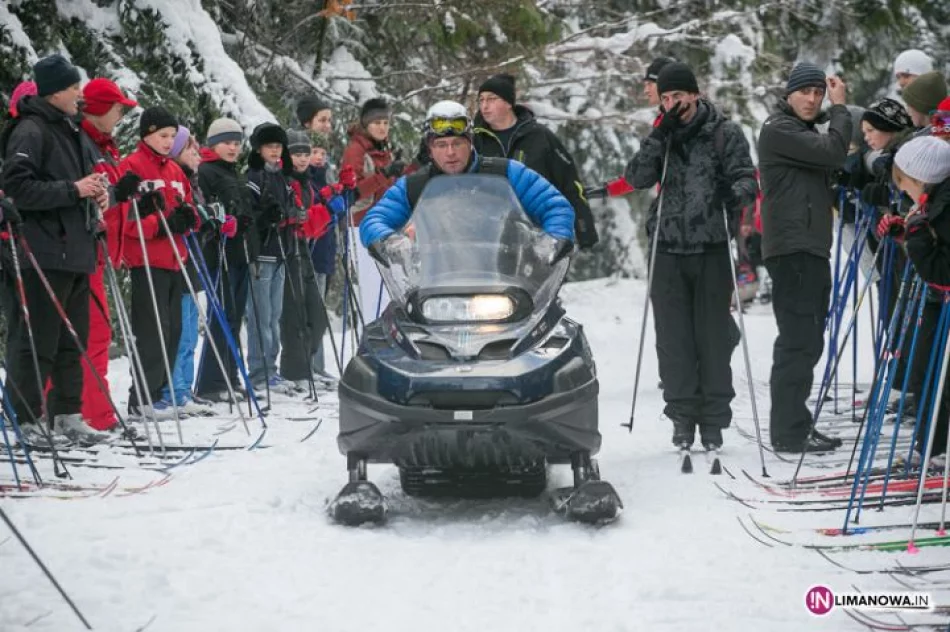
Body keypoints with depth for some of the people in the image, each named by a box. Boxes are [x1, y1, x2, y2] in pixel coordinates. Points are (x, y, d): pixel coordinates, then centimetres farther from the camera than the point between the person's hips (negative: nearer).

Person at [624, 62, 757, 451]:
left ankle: (713, 418, 9)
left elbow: (746, 178, -6)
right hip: (668, 248, 3)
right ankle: (682, 414, 10)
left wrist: (735, 193, -29)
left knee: (713, 334, 1)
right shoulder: (662, 137, 10)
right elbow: (637, 179, -2)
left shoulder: (725, 133, 0)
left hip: (712, 248, -2)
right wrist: (660, 135, -12)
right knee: (673, 336, 1)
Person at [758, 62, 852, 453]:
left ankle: (793, 427, 20)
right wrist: (840, 109, -6)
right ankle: (789, 432, -10)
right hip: (791, 248, -10)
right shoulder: (778, 130, -9)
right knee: (799, 340, -12)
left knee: (806, 341, 13)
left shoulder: (805, 132, 23)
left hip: (811, 248, 10)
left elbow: (832, 172, 22)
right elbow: (833, 153, -19)